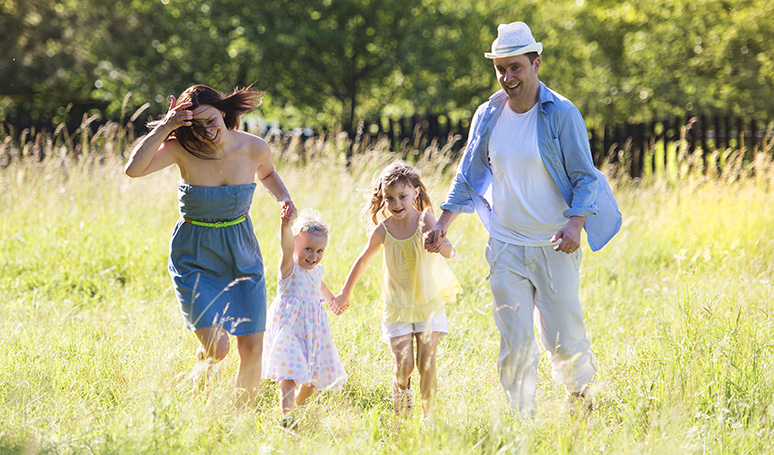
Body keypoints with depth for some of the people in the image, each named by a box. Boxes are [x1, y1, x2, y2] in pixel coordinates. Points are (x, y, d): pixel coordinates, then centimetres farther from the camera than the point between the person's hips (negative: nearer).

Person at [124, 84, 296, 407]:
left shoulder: (254, 148, -8)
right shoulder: (183, 149, -16)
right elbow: (133, 169, -32)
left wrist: (283, 198, -2)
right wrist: (164, 127, -32)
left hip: (242, 256, 3)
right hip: (195, 258, -3)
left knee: (253, 350, 0)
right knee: (216, 346, -17)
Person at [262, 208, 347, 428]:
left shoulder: (316, 270, 8)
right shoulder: (289, 268, -13)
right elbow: (287, 247, -35)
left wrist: (332, 299, 53)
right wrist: (286, 226, -55)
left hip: (313, 331, 7)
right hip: (289, 329, -7)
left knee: (315, 376, 15)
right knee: (290, 375, -19)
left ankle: (299, 403, 41)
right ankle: (286, 415, -22)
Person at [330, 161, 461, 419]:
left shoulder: (424, 221, -13)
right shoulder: (383, 231, -8)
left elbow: (450, 252, -26)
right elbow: (364, 261, 9)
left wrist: (440, 244, -50)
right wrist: (345, 294, 17)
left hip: (429, 303, -1)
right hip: (397, 307, 1)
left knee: (427, 364, -3)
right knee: (404, 366, -8)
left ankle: (429, 414, 14)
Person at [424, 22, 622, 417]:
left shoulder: (562, 114, -7)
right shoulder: (488, 116, 4)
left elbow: (585, 177, -5)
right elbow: (468, 176, 14)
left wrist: (576, 223, -21)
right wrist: (443, 223, 4)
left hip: (554, 247, -3)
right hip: (506, 247, 3)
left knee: (562, 338, 0)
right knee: (515, 343, -2)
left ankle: (581, 393, 30)